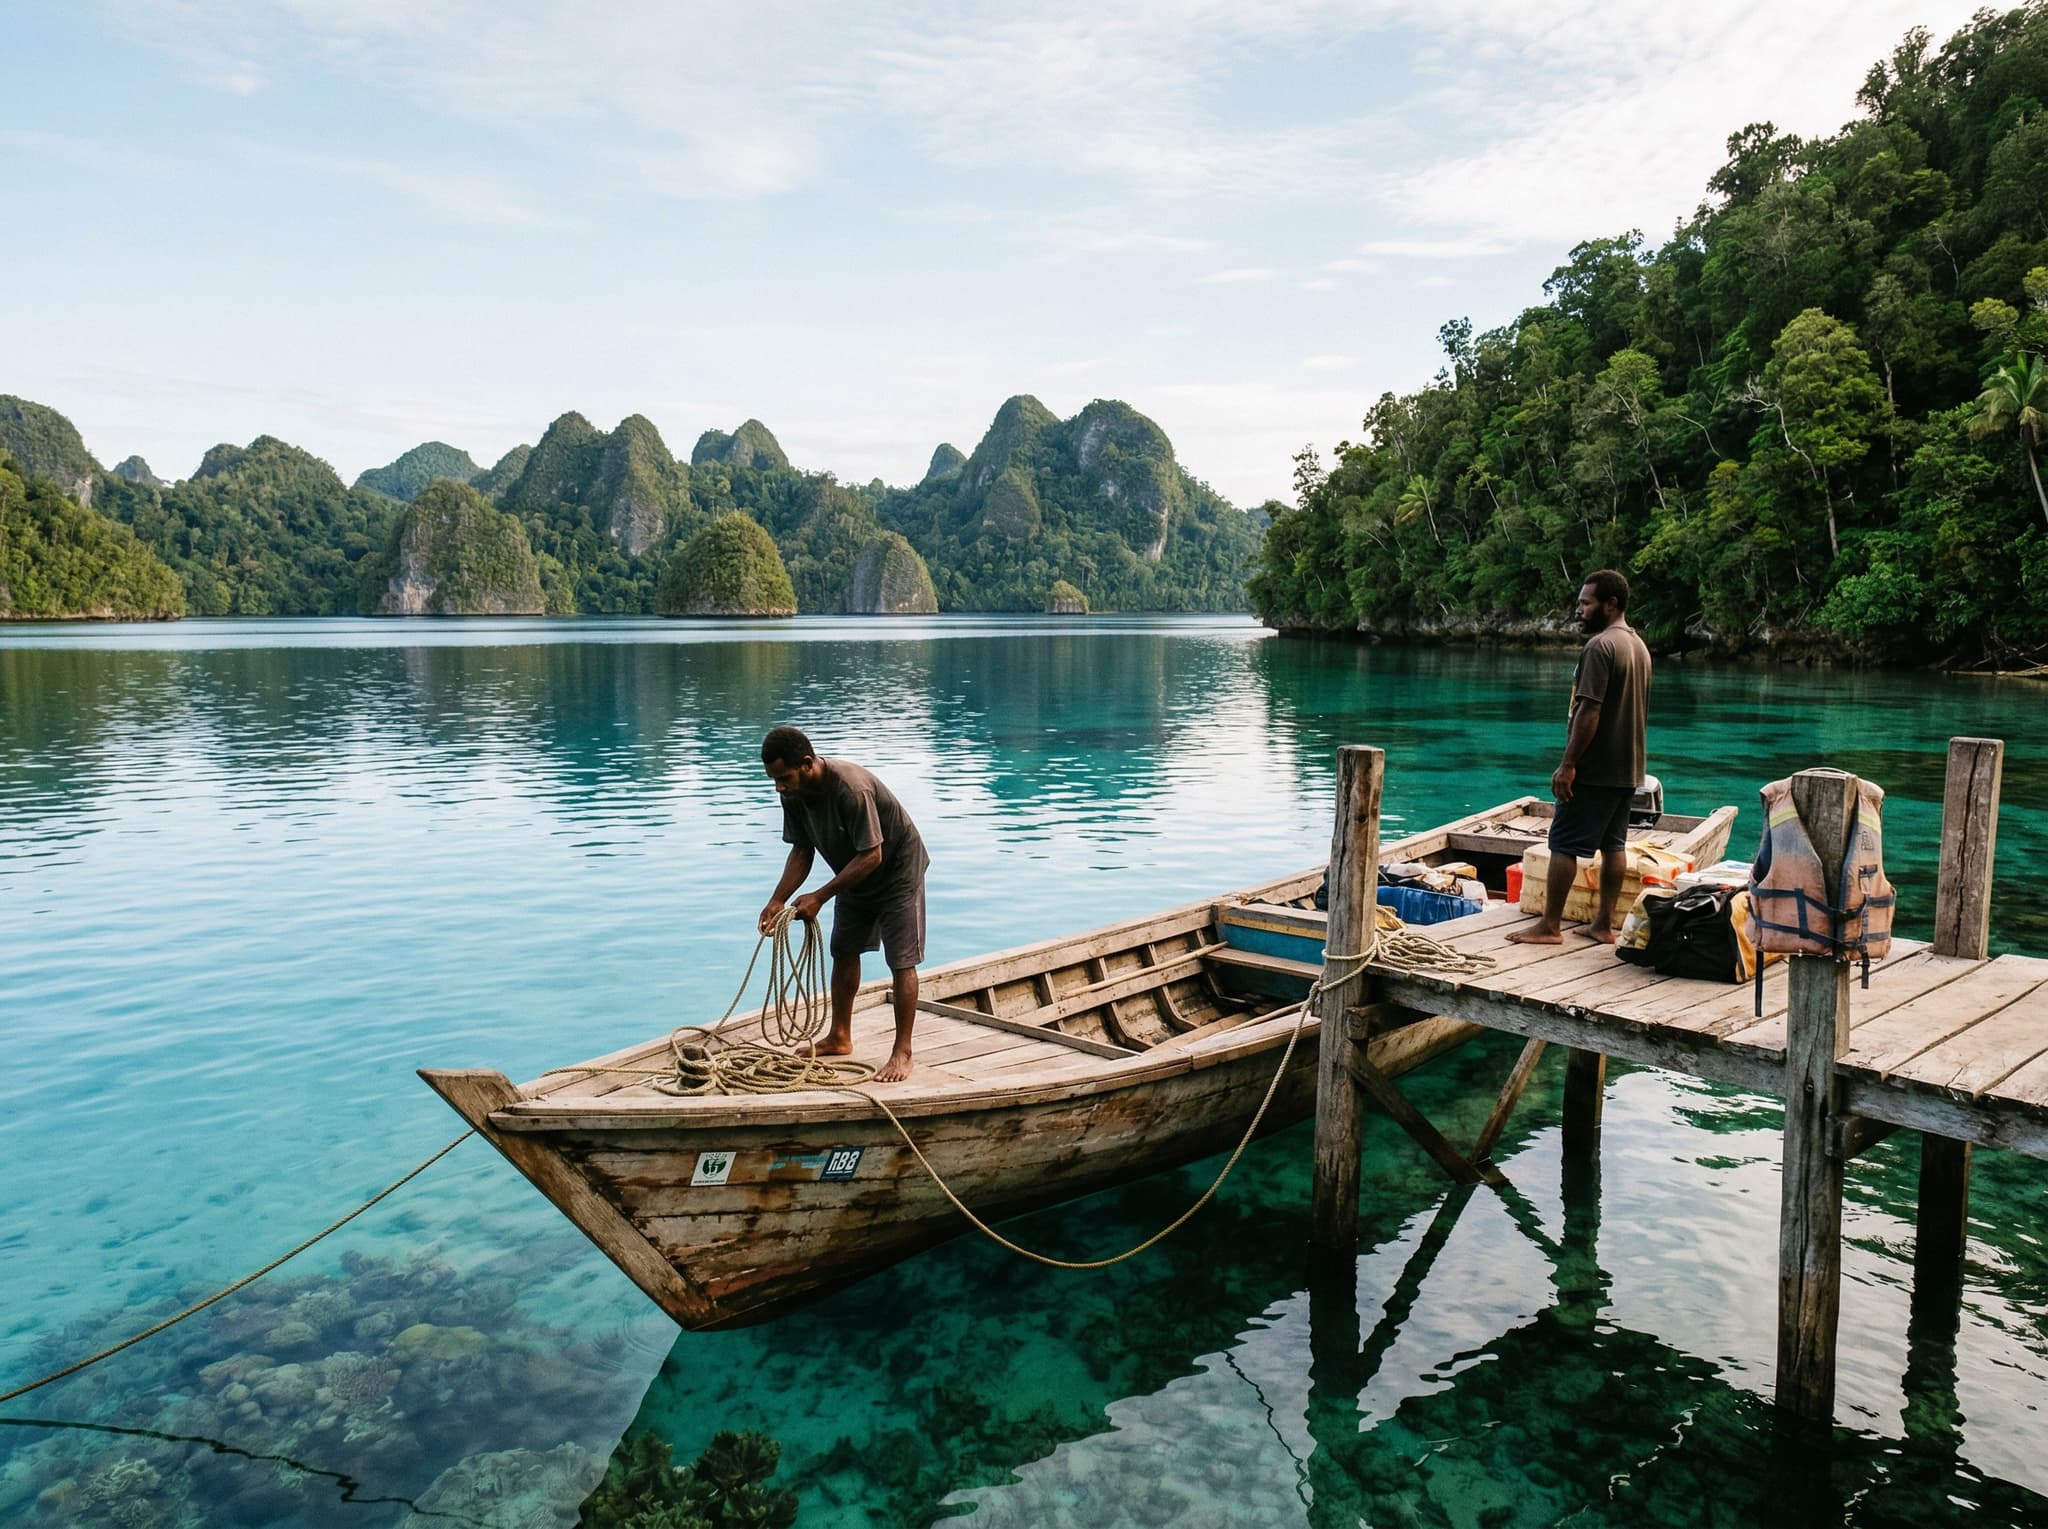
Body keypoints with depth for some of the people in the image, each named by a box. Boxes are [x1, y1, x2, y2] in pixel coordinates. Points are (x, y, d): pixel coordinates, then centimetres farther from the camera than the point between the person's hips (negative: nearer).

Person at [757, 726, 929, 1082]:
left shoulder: (852, 788, -37)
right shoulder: (794, 793, -14)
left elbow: (872, 855, -33)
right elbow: (802, 850, -4)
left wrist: (820, 897, -32)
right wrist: (778, 900, -16)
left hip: (896, 870, -8)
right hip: (853, 875, 8)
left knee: (901, 960, -8)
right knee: (843, 952, 14)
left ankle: (902, 1052, -1)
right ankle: (839, 1037, 28)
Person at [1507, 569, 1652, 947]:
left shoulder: (1601, 646, -17)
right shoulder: (1639, 646, 14)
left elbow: (1589, 710, -22)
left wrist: (1568, 764, -19)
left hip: (1595, 770, -9)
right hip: (1628, 769, 10)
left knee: (1564, 844, -5)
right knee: (1614, 844, 11)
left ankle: (1550, 925, -2)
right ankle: (1604, 923, 16)